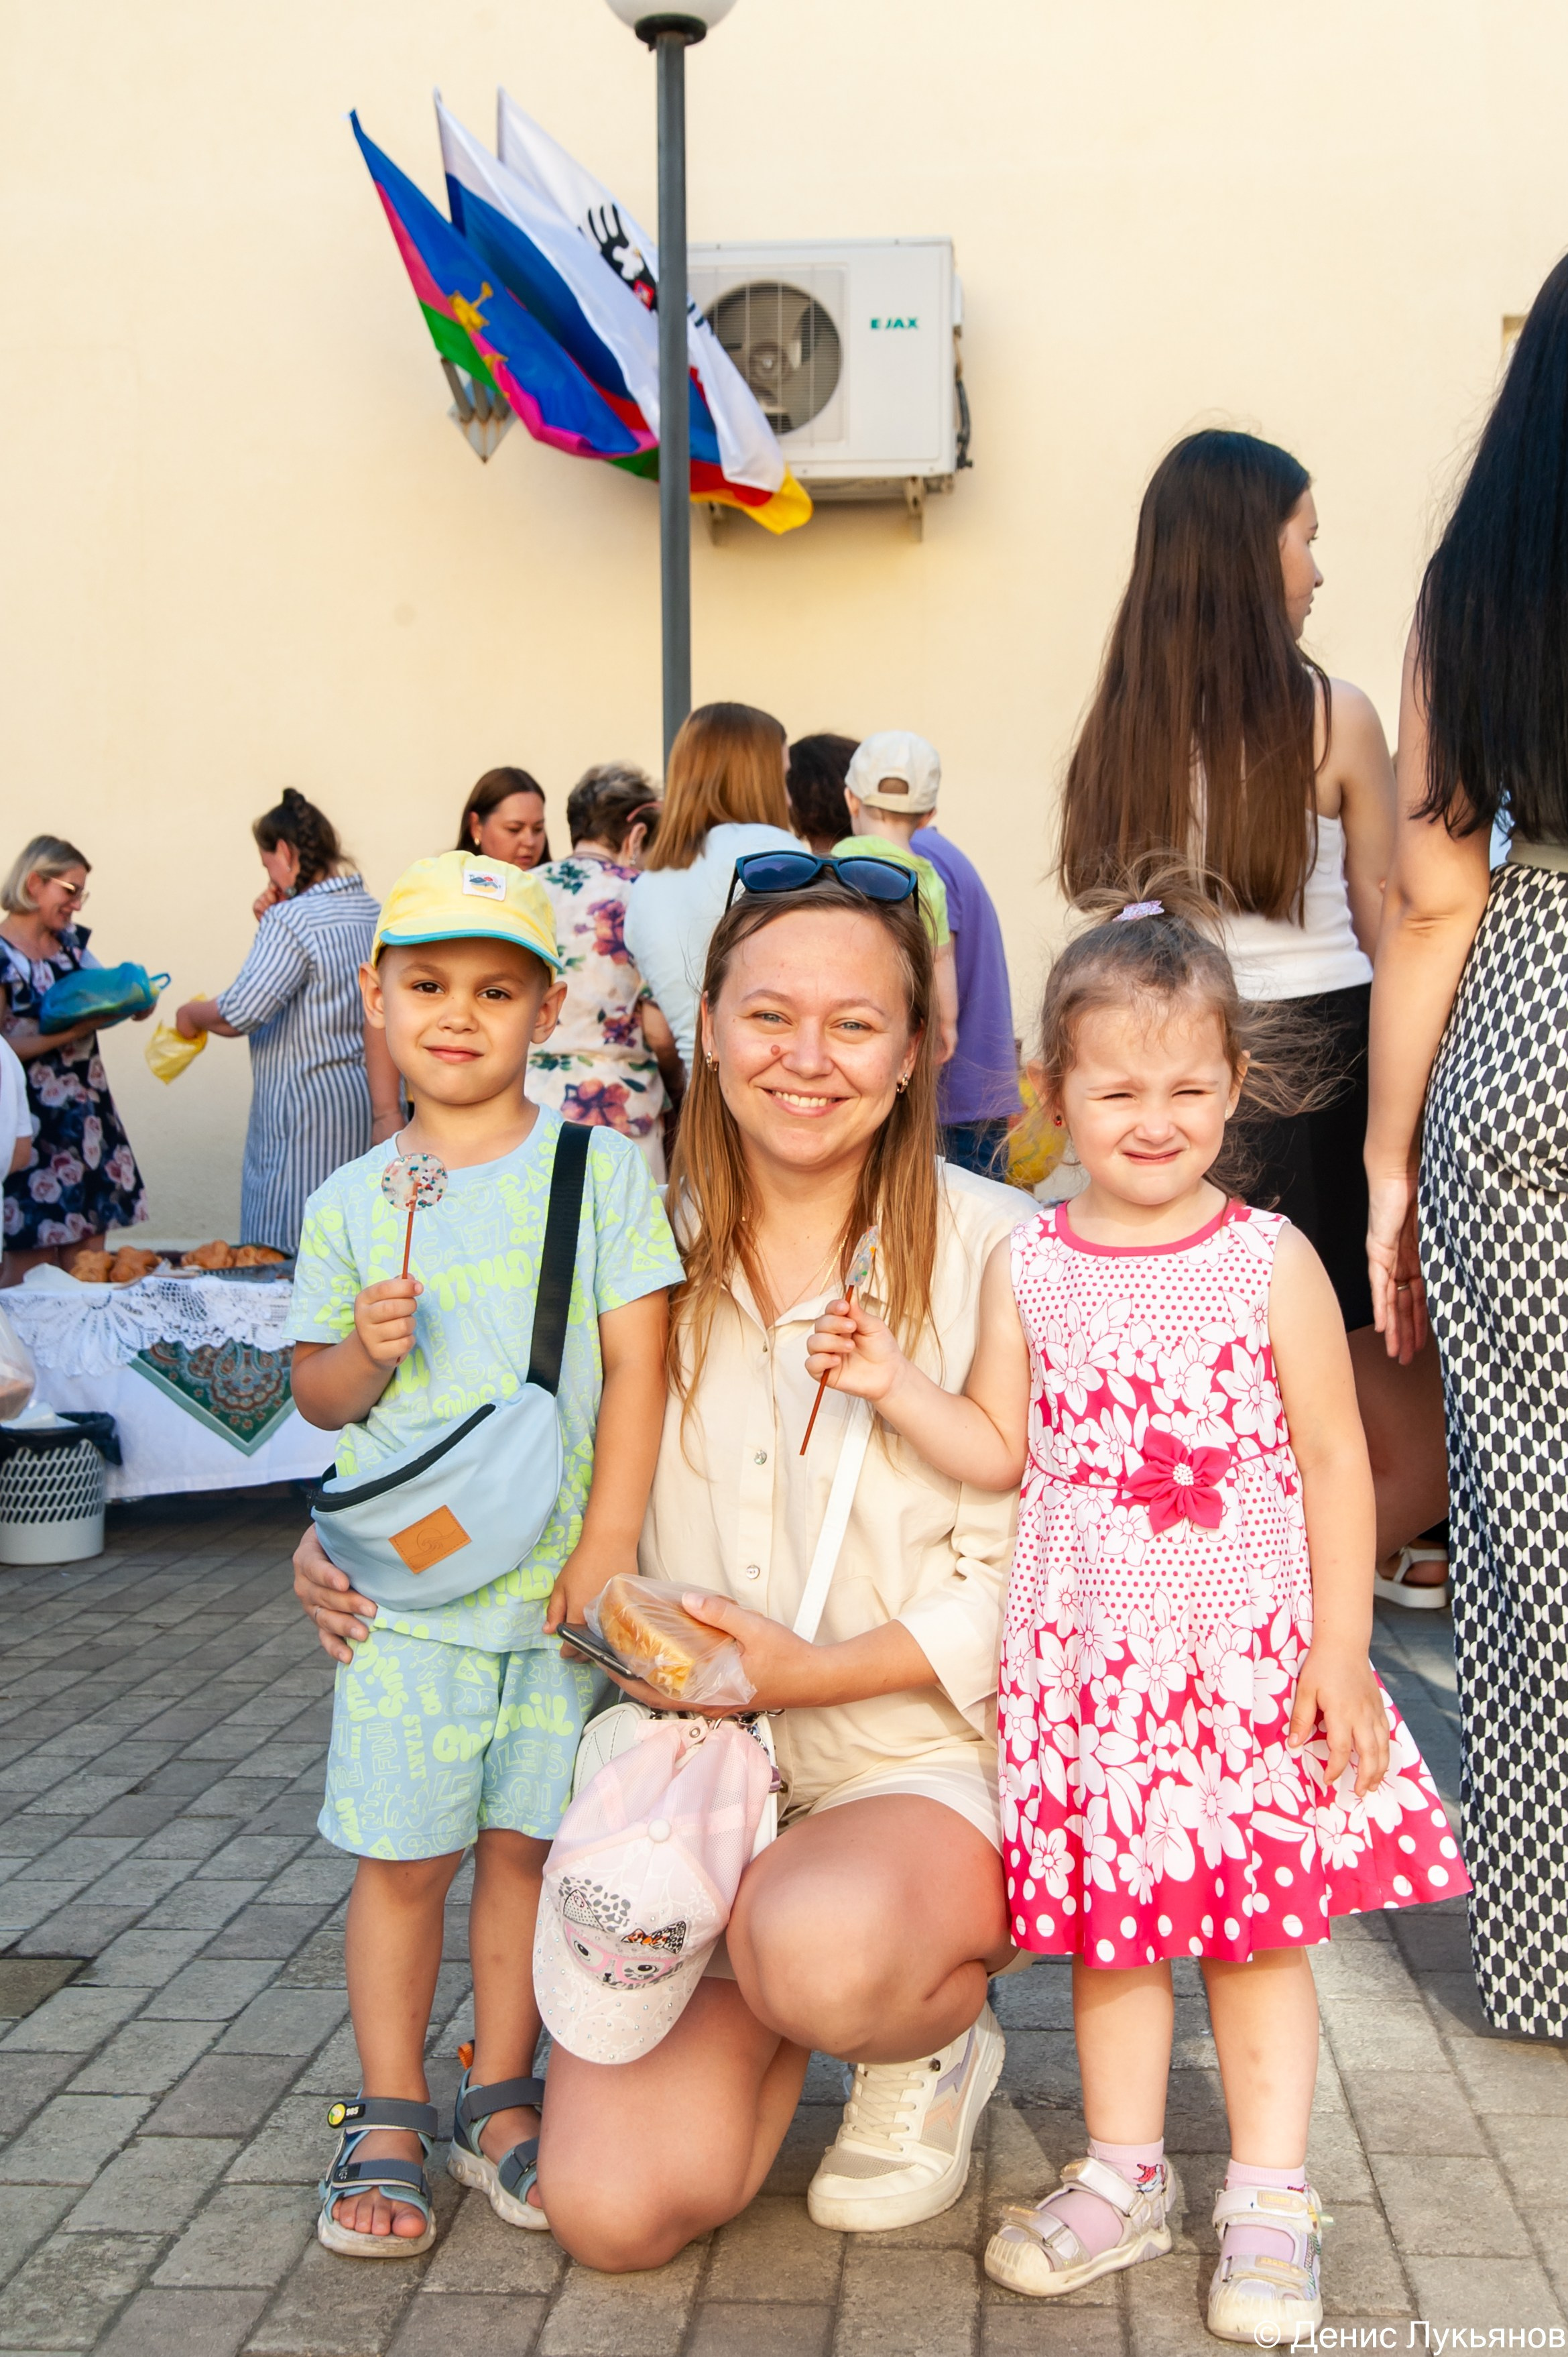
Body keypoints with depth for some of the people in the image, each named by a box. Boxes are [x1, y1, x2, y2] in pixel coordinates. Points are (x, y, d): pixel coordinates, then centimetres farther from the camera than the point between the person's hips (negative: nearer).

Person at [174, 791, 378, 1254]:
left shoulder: (292, 920, -15)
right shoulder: (371, 910, 10)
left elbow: (239, 1015, -21)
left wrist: (191, 1014, -1)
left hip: (308, 1107, -9)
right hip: (367, 1097, 9)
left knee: (286, 1254, -3)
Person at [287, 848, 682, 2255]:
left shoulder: (601, 1169, -2)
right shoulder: (350, 1203, 3)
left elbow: (638, 1361, -4)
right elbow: (317, 1393, 10)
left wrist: (609, 1541, -10)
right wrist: (365, 1351, -13)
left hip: (558, 1582, 0)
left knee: (527, 1843, 10)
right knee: (401, 1857, 5)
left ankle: (500, 2102, 26)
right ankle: (388, 2121, 22)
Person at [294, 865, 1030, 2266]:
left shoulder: (988, 1246, -11)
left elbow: (1024, 1571, -8)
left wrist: (820, 1671, -19)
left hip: (920, 1768, -3)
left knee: (819, 1947, -38)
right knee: (612, 2209, -12)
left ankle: (937, 2034, 2)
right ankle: (779, 2002, 21)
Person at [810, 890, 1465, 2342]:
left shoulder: (1270, 1262, -6)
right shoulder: (1025, 1268, 1)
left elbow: (1336, 1463, -3)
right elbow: (999, 1453, 7)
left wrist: (1342, 1647, -6)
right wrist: (891, 1383, -7)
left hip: (1250, 1651, -2)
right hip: (1086, 1657, 3)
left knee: (1259, 1923, 7)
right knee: (1107, 1920, 13)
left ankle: (1267, 2200, 24)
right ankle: (1123, 2178, 32)